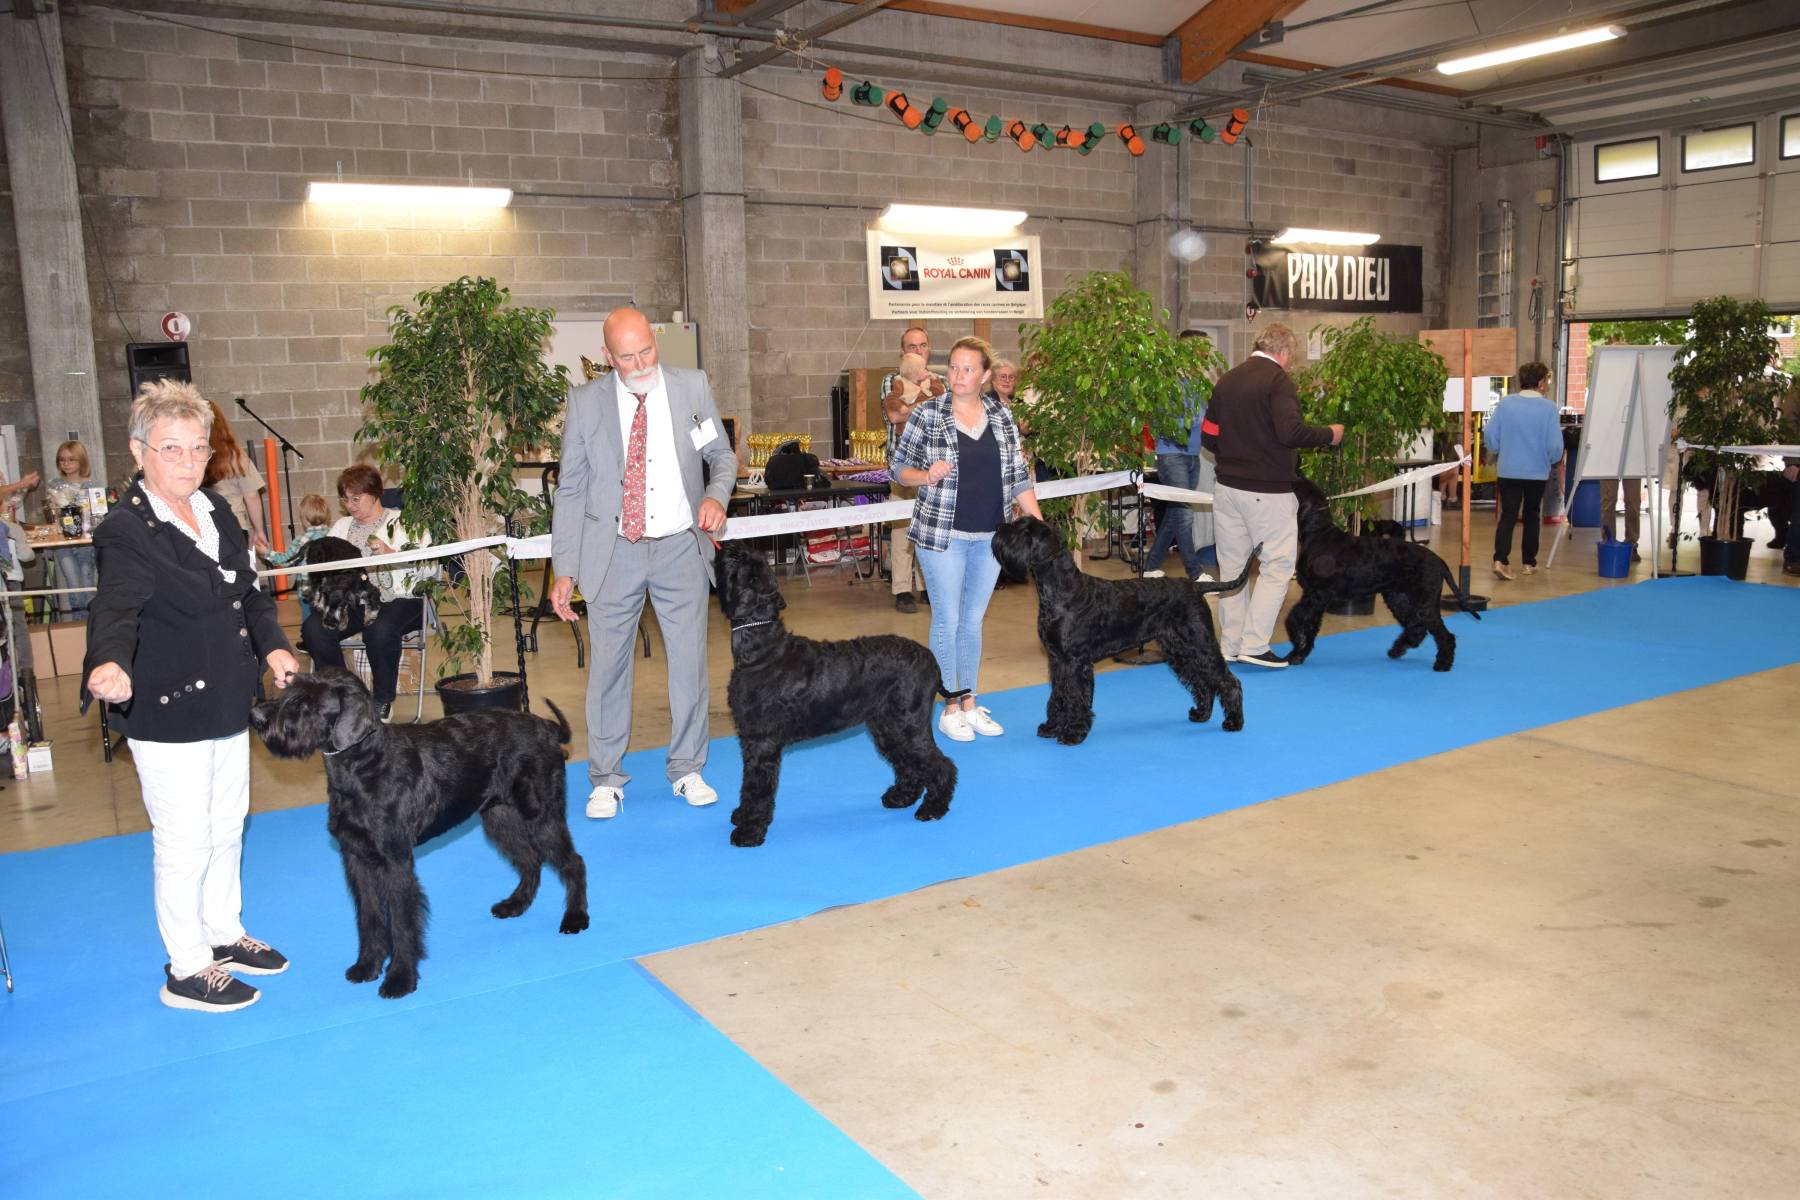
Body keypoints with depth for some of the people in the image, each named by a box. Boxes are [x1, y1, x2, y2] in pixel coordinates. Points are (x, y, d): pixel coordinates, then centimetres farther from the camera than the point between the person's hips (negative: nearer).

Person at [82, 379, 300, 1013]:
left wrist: (273, 644, 1)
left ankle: (225, 934, 40)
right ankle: (186, 971, 20)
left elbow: (248, 590, 15)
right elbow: (116, 607, -35)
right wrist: (110, 664, -54)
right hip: (167, 715, -8)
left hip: (228, 703, 8)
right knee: (185, 842, 3)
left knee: (227, 827, 21)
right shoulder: (126, 531, -19)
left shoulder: (216, 510, 4)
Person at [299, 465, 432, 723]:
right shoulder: (342, 526, 24)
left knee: (379, 630, -37)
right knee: (313, 629, -25)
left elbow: (429, 566, -3)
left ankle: (383, 701, -14)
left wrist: (391, 554, -16)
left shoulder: (403, 522, 9)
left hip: (399, 599, -4)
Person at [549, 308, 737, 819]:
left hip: (680, 547, 1)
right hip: (613, 552, -1)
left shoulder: (693, 387, 1)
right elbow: (570, 489, 2)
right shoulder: (585, 402, -1)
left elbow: (723, 455, 11)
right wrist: (565, 568, -3)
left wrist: (716, 494, -12)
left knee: (690, 661, 6)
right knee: (608, 666, 4)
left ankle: (687, 769, 23)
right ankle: (606, 779, 19)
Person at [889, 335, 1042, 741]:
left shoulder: (1001, 416, 6)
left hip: (990, 537, 4)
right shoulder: (928, 415, -4)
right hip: (942, 534, -3)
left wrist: (1040, 525, 1)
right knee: (948, 620, 2)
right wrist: (927, 476, -20)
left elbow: (1018, 477, 8)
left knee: (973, 620, 12)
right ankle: (950, 708, 13)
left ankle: (970, 703, 22)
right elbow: (898, 467, 0)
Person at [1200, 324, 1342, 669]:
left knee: (1232, 567, 13)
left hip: (1227, 488, 7)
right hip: (1267, 491, -7)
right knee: (1277, 566, 2)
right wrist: (1329, 434, -8)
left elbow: (1209, 438, 13)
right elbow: (1290, 432, -23)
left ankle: (1230, 646, 18)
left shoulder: (1225, 380, 10)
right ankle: (1254, 645, -2)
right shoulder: (1277, 379, -11)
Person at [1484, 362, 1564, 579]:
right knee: (1531, 516, 15)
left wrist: (1496, 451, 16)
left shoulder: (1505, 403, -6)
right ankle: (1529, 563, 22)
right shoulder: (1548, 407, -12)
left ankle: (1500, 559, -15)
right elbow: (1555, 443, -13)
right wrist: (1554, 460, 9)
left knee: (1507, 516, 3)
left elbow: (1489, 434, -4)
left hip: (1508, 470, 1)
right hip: (1537, 472, -1)